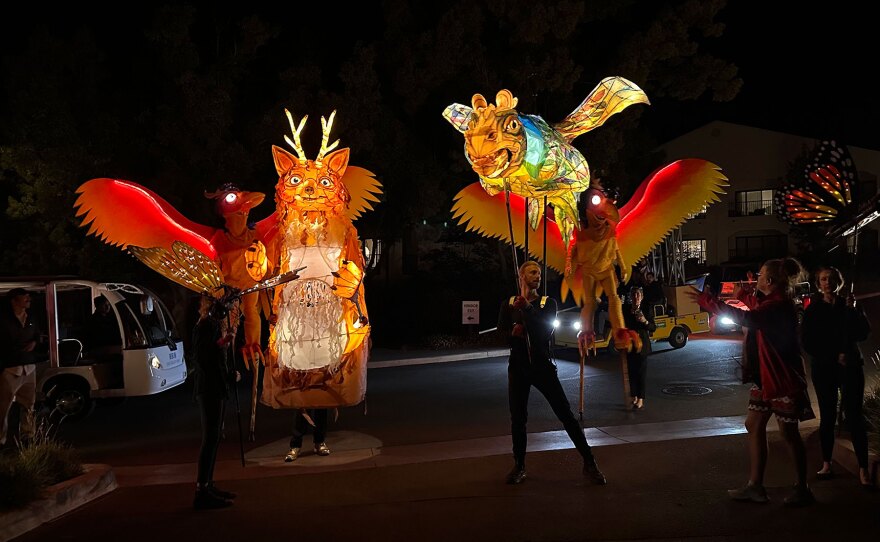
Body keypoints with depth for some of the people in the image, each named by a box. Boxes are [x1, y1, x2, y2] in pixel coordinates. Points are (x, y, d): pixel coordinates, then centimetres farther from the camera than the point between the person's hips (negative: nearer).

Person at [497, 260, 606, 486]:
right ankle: (519, 466, 19)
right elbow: (501, 331, -1)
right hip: (518, 367, 1)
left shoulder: (548, 303, 3)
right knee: (517, 418, 4)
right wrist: (512, 332, -21)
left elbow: (546, 329, -13)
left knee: (566, 414, -4)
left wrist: (527, 308, -21)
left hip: (542, 365, -1)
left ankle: (589, 464, 2)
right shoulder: (509, 304, 6)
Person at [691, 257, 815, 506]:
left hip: (783, 379, -10)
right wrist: (743, 294, 26)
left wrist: (709, 302, -38)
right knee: (754, 425, 10)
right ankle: (755, 486, 16)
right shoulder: (771, 301, 10)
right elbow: (756, 307, 37)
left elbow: (748, 318, -39)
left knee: (789, 432, 2)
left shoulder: (780, 305, -22)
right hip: (766, 377, 10)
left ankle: (802, 489, 18)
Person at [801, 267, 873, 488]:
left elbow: (863, 333, -6)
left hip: (850, 366, 0)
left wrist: (851, 310, -16)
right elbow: (808, 343, 0)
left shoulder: (850, 305, 6)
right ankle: (826, 464, 13)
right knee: (827, 416, 5)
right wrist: (835, 356, -8)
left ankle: (863, 469, -6)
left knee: (854, 416, -6)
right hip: (823, 369, 0)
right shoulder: (812, 310, 4)